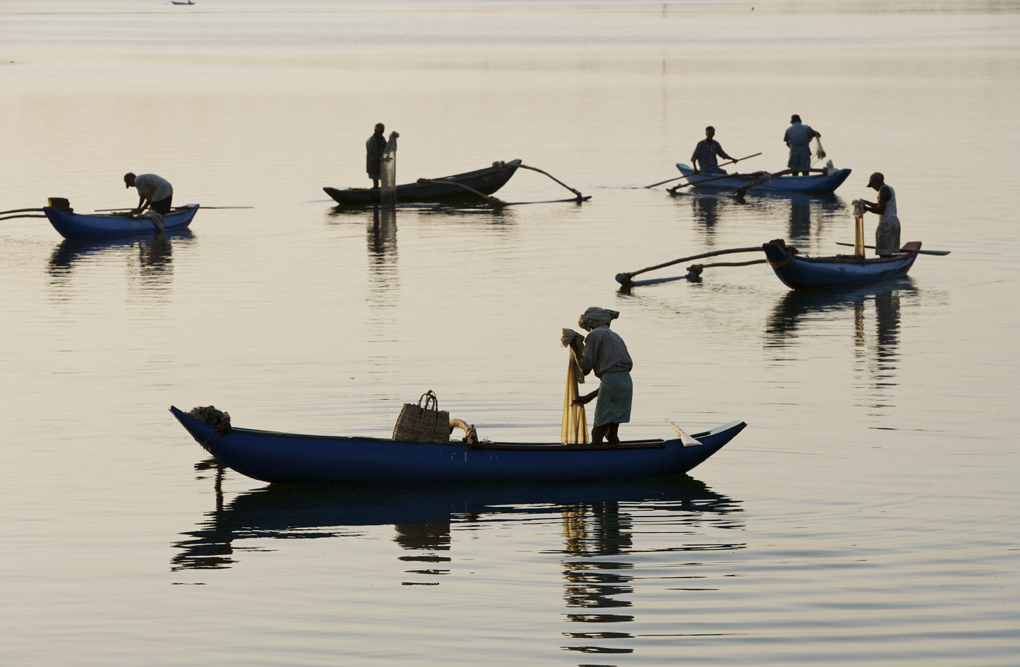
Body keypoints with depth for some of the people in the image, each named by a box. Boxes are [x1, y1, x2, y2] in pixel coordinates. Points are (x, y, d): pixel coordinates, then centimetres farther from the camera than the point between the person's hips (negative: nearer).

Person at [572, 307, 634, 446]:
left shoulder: (594, 335, 2)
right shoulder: (616, 337, 27)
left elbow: (585, 368, -4)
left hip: (610, 383, -8)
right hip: (627, 383, 8)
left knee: (597, 434, -4)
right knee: (611, 434, 14)